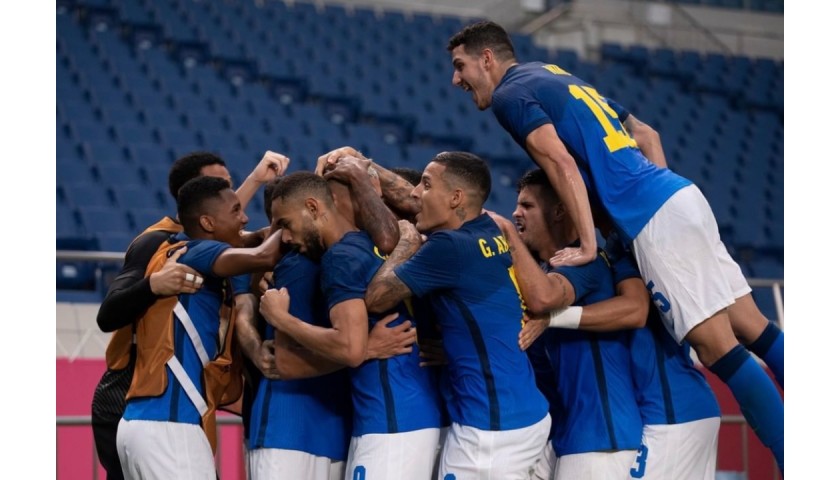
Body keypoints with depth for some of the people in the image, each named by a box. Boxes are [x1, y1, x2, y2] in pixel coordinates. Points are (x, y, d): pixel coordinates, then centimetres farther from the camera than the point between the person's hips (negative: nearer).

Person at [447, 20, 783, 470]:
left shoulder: (510, 95, -1)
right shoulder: (556, 77, 25)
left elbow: (561, 163, -14)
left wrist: (587, 245, -14)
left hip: (652, 218, -9)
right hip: (680, 193, 9)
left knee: (718, 348, -9)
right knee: (754, 330, 5)